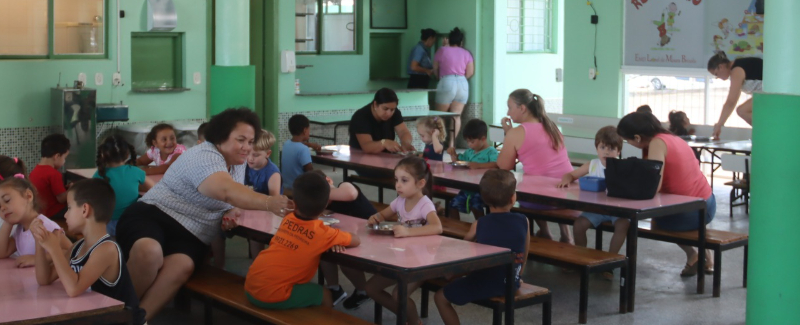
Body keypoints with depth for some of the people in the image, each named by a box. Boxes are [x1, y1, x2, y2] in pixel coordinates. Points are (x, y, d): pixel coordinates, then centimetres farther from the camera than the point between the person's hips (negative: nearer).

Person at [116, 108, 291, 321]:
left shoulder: (237, 162, 10)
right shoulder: (205, 157, -18)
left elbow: (236, 196, 23)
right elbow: (227, 191, -36)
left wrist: (233, 212, -3)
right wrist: (268, 203, -49)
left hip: (190, 237, 7)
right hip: (153, 215, -6)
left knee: (181, 267, -30)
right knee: (149, 251, -39)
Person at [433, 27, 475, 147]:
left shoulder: (442, 51, 3)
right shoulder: (466, 53, 10)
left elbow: (435, 69, 8)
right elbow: (470, 72, 6)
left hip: (447, 83, -3)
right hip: (463, 84, 3)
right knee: (456, 116, 2)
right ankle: (452, 143, -2)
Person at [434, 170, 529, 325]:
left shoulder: (479, 225, -9)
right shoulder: (523, 221, -5)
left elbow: (466, 241, 13)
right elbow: (524, 256, 7)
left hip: (483, 284, -4)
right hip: (512, 284, 4)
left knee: (441, 297, 14)